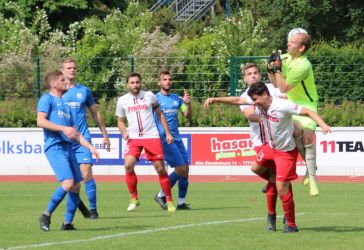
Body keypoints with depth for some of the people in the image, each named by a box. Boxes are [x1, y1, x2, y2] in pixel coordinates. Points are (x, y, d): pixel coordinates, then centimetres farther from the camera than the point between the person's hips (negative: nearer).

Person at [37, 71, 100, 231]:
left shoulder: (65, 104, 26)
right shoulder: (47, 99, 2)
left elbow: (75, 133, 28)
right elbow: (40, 121, -12)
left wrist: (90, 147, 19)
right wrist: (64, 128, -18)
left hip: (68, 147, 8)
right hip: (54, 147, -8)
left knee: (76, 186, 2)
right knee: (68, 183, -20)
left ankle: (67, 223, 9)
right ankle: (46, 215, -6)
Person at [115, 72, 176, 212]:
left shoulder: (149, 96, 4)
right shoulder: (122, 101, 6)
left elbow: (160, 114, 12)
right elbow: (120, 121, 17)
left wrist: (167, 133, 7)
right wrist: (124, 132, -4)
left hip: (152, 136, 0)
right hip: (133, 138, 1)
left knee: (160, 168, -4)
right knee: (128, 165, -20)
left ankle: (169, 201, 9)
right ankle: (134, 199, -6)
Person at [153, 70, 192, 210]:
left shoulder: (177, 99, 14)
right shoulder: (155, 99, -1)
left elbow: (188, 116, 12)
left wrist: (188, 104, -6)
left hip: (176, 139, 6)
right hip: (163, 139, -6)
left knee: (185, 170, -1)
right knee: (181, 169, -13)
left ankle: (181, 202, 7)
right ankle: (161, 195, 2)